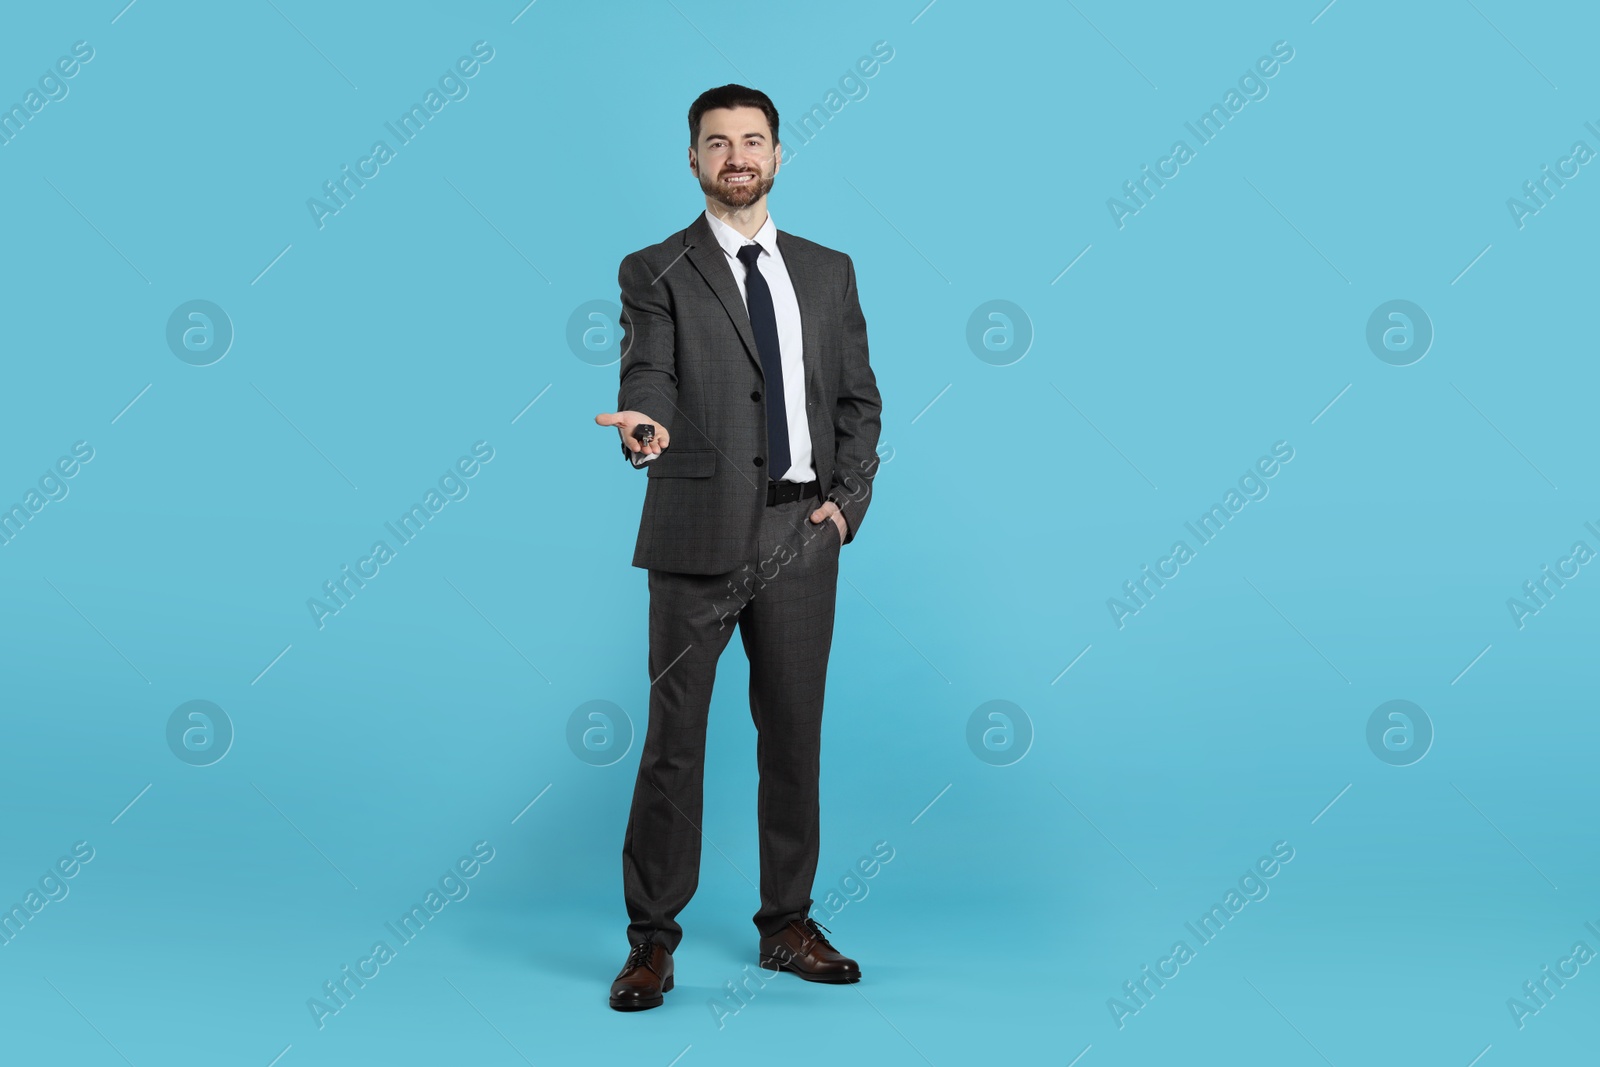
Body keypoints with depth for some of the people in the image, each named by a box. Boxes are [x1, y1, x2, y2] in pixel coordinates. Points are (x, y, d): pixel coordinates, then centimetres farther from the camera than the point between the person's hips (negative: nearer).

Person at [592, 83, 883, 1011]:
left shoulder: (828, 271, 14)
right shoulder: (656, 272, 4)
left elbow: (859, 398, 14)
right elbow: (649, 378, -11)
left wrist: (847, 498, 1)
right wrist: (646, 427, -34)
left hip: (803, 535, 4)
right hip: (701, 530, -3)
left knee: (794, 733, 10)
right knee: (675, 738, 0)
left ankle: (788, 926, 24)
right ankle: (652, 939, 13)